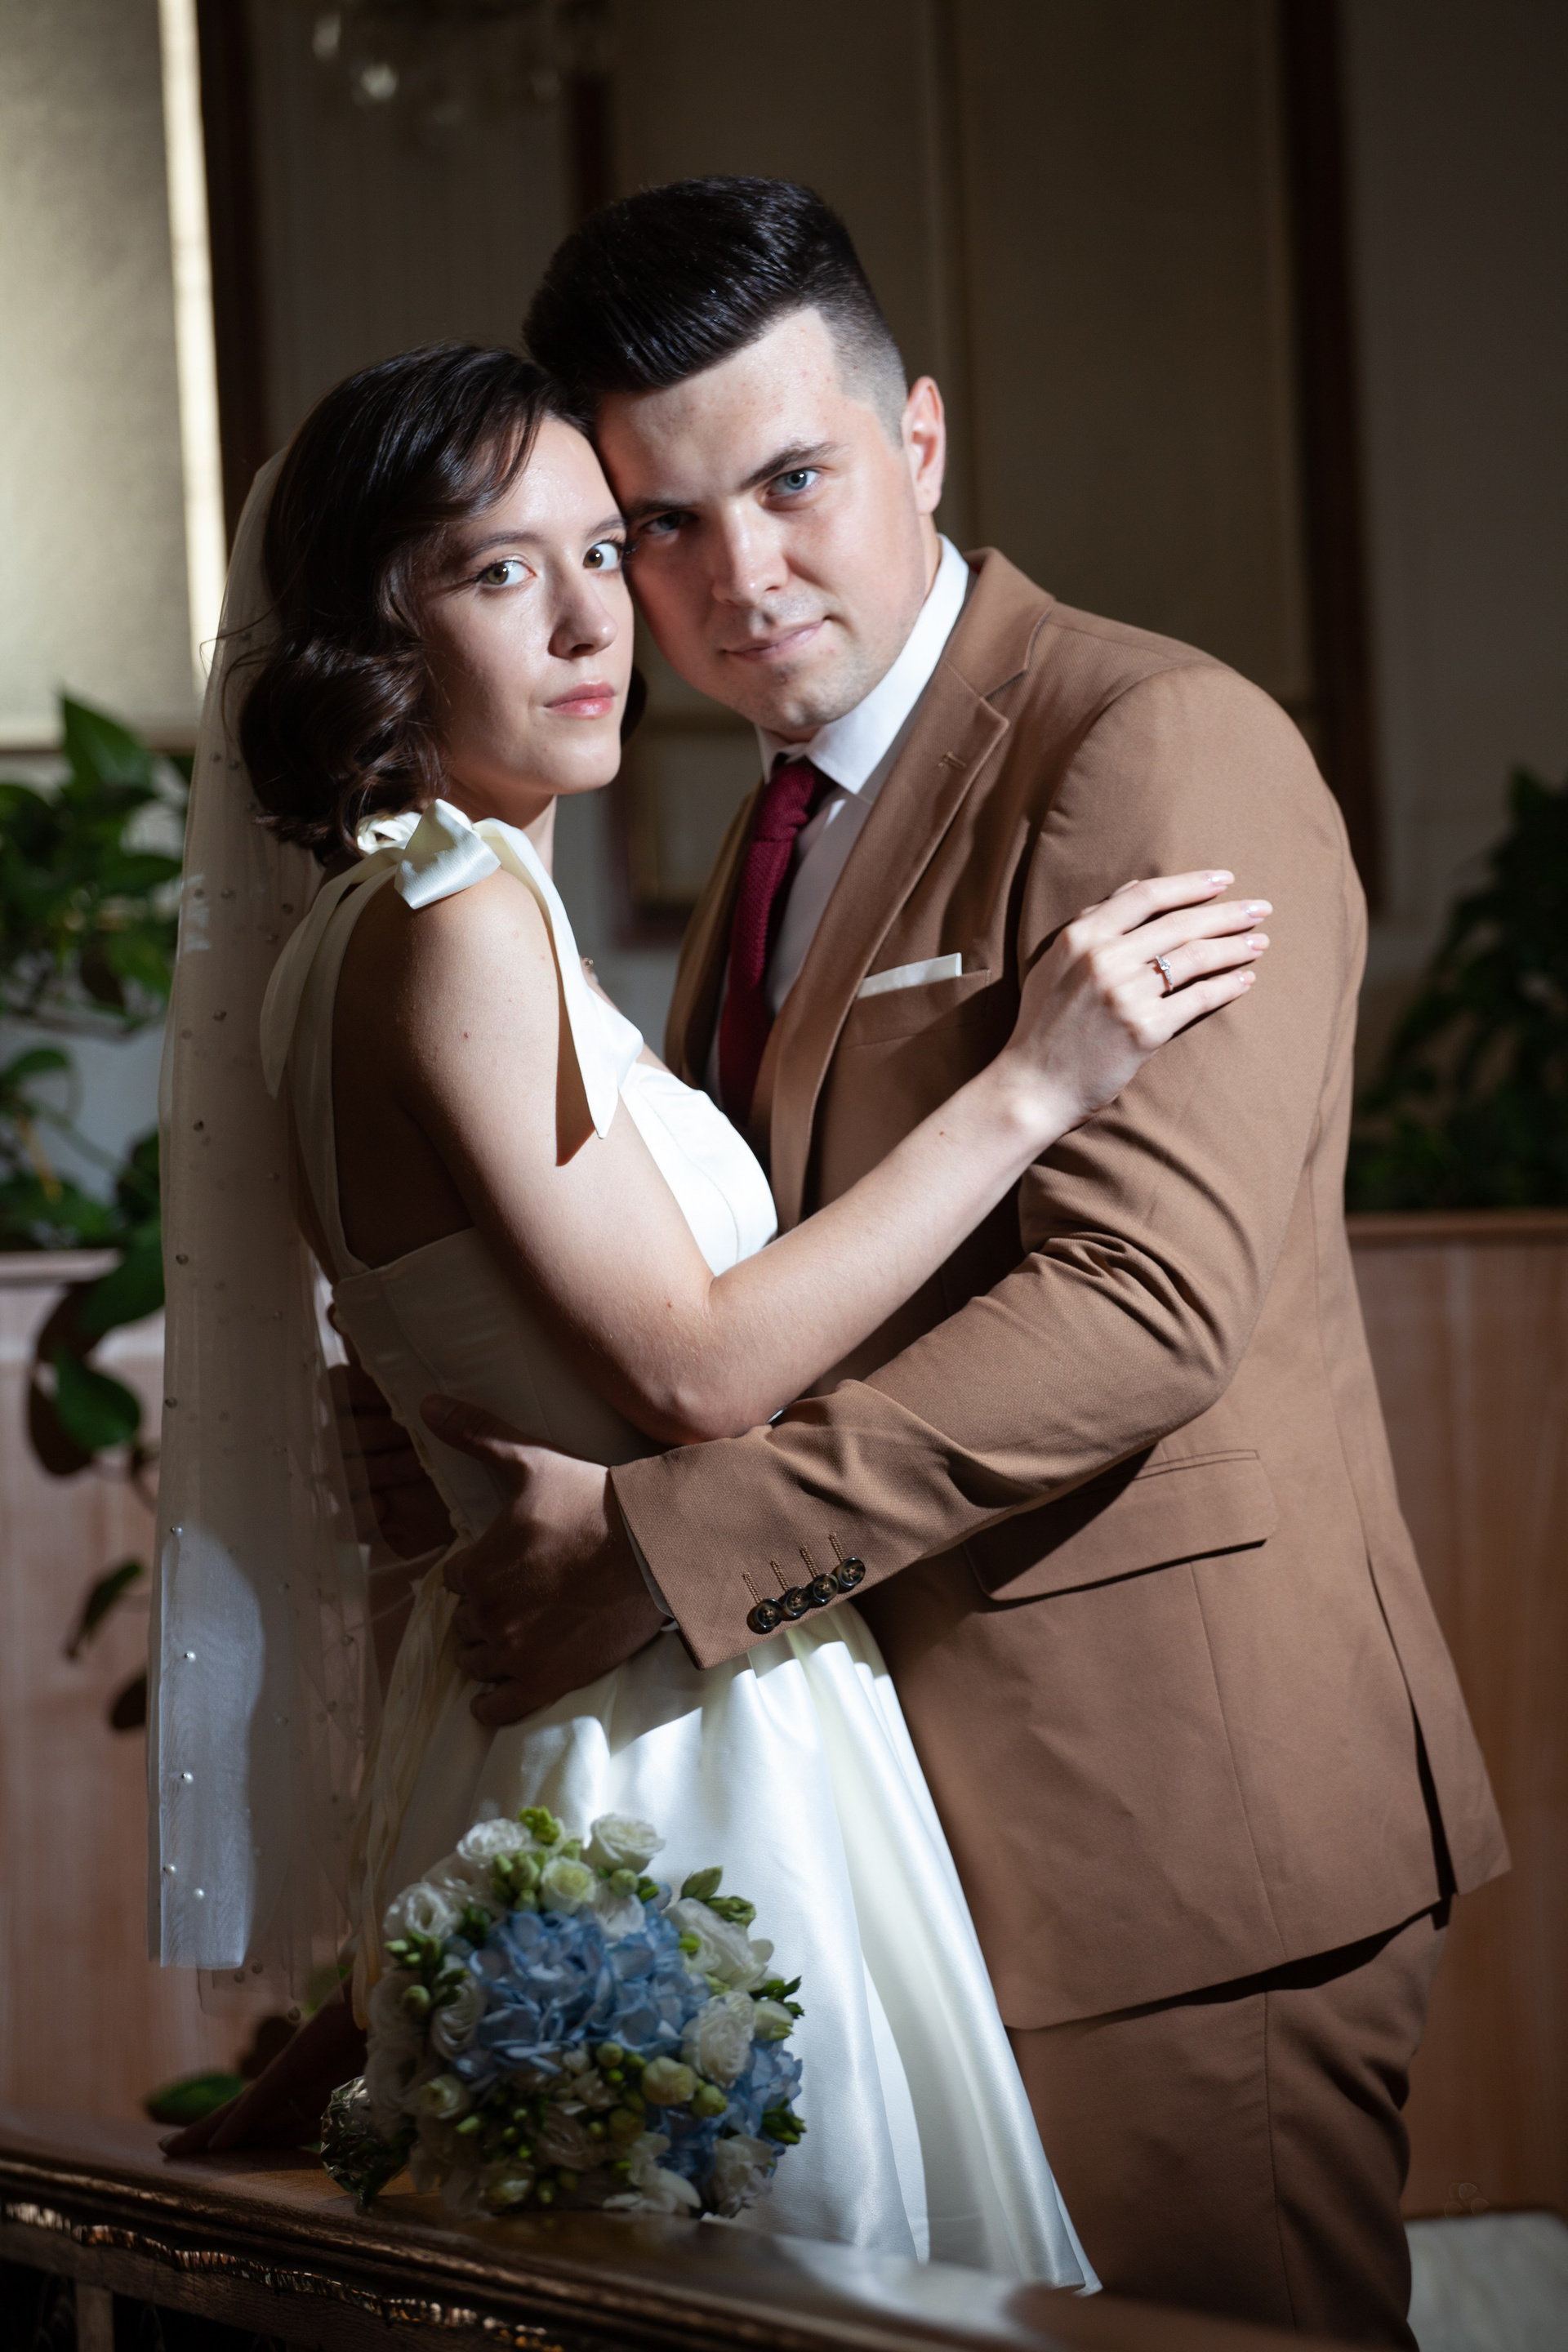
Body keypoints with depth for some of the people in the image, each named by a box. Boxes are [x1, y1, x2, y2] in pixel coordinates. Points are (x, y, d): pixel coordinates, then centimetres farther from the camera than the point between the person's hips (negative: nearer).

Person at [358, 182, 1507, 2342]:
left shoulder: (1160, 747, -11)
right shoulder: (781, 833, 18)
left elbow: (1143, 1297, -22)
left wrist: (662, 1537, -23)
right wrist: (500, 1431, 3)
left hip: (1172, 1820, -9)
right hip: (919, 1813, 9)